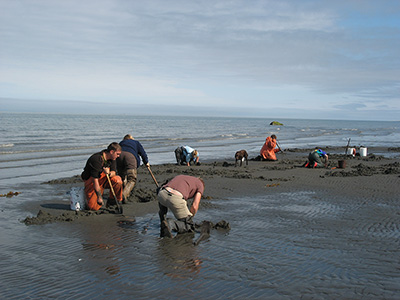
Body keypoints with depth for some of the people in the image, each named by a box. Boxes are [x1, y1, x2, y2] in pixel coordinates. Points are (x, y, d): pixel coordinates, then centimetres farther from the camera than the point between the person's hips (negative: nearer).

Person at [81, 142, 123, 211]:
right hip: (91, 181, -6)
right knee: (94, 207, -14)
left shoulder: (112, 158, -5)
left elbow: (114, 172, -3)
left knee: (117, 180, -25)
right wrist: (99, 197, -25)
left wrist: (109, 173, -30)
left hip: (104, 179, 6)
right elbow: (95, 180, -27)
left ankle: (112, 201, -5)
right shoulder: (96, 159, -29)